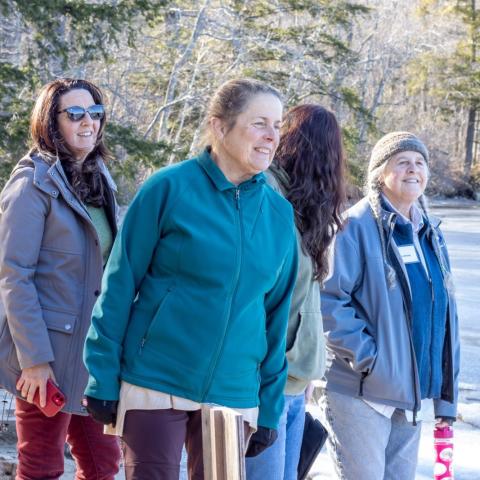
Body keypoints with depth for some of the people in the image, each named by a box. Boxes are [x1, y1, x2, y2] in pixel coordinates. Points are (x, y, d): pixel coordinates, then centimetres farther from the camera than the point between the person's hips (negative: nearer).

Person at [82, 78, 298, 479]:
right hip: (155, 385, -4)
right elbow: (120, 285, -5)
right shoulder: (170, 189, -7)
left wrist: (270, 407, 8)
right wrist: (104, 379, -8)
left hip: (234, 396, 4)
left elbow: (277, 315, 9)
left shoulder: (279, 213, 5)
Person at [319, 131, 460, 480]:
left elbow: (446, 316, 15)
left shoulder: (430, 234, 12)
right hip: (362, 392, -7)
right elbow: (329, 299, -17)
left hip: (411, 396, 7)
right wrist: (364, 355, -20)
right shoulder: (358, 226, -11)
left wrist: (447, 397, 12)